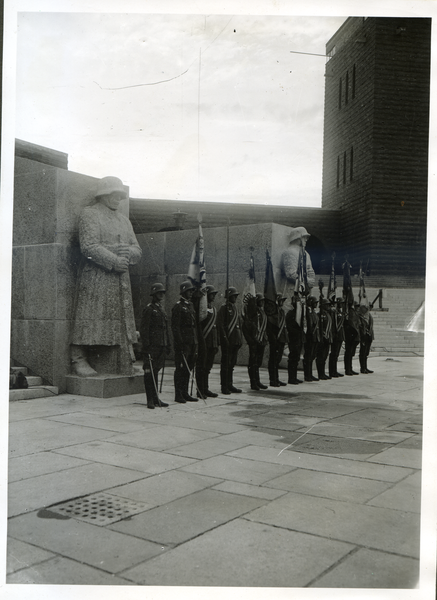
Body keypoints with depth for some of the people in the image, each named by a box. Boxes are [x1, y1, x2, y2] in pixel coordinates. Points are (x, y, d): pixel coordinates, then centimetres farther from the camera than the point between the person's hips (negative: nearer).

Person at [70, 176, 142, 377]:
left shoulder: (124, 220, 24)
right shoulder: (89, 214, 1)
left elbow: (137, 251, 18)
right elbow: (89, 246, -13)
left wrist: (128, 252, -6)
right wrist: (114, 260, -18)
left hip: (121, 280, 7)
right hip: (95, 278, -7)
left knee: (120, 322, 5)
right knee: (89, 318, -8)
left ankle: (123, 368, 9)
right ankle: (79, 361, -1)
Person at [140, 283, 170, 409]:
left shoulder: (161, 309, 19)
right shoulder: (149, 309, -7)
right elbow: (143, 329, -11)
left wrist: (167, 345, 20)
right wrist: (146, 345, -17)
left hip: (161, 346, 8)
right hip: (151, 346, -8)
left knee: (156, 371, 12)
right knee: (149, 372, -4)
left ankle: (155, 398, 17)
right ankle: (150, 400, -1)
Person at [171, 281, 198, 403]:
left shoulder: (191, 305, 17)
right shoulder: (178, 306, -8)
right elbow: (175, 326, -13)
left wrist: (196, 341, 16)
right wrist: (180, 342, -18)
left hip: (192, 341, 8)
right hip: (183, 342, -8)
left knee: (188, 368, 10)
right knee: (181, 368, -4)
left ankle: (185, 393, 17)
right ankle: (178, 395, 1)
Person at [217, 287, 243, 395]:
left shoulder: (235, 308, 17)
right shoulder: (224, 307, -8)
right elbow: (220, 324, -14)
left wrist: (240, 339, 14)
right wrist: (224, 338, -18)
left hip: (235, 340, 8)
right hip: (227, 341, -8)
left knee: (232, 363, 12)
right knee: (225, 363, -3)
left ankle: (230, 385, 19)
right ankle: (224, 387, 2)